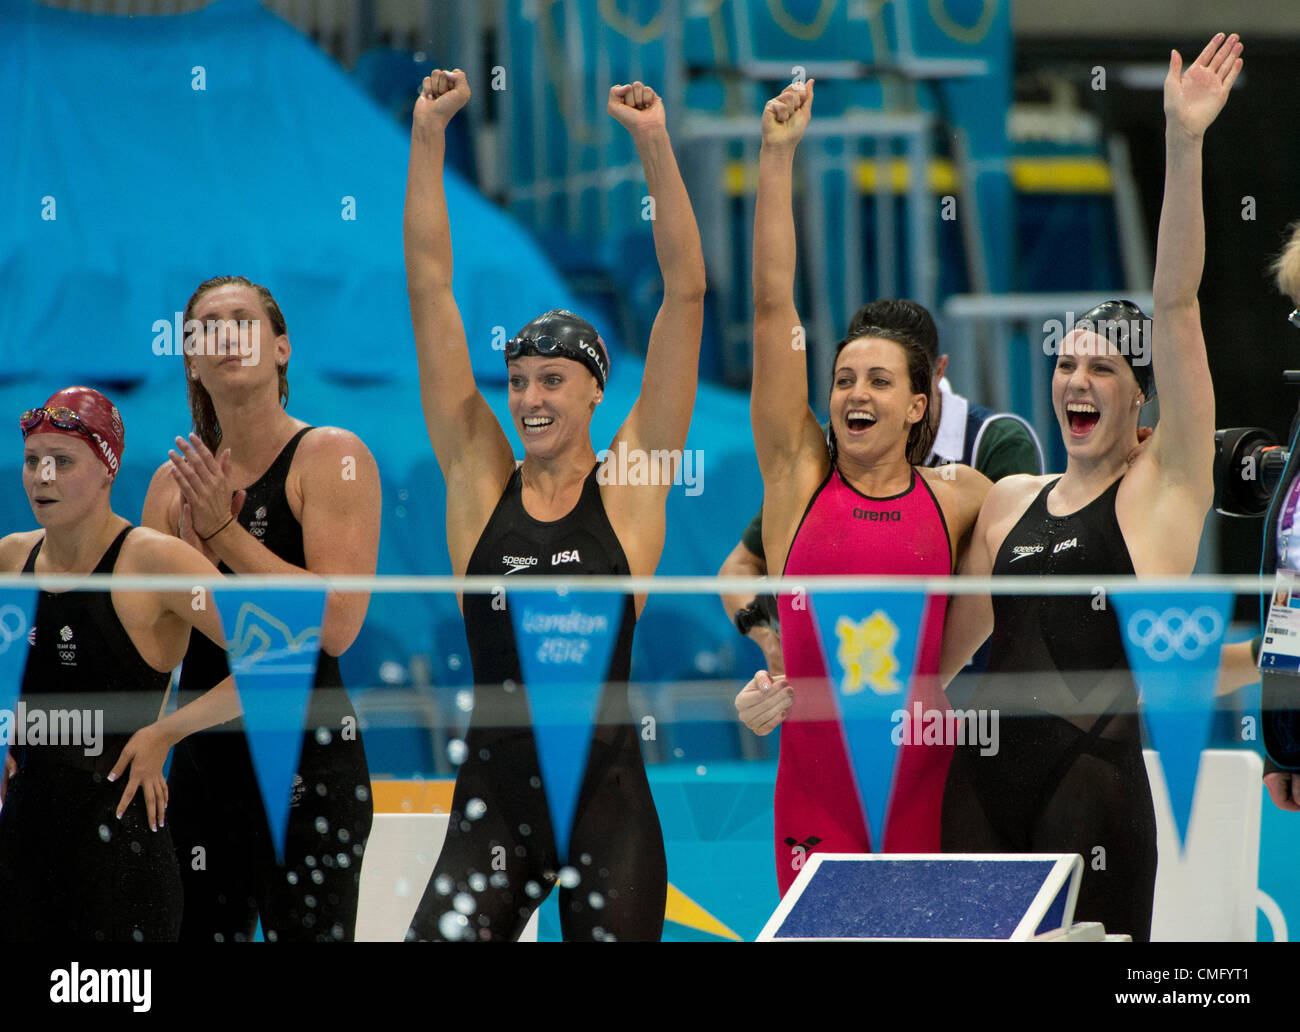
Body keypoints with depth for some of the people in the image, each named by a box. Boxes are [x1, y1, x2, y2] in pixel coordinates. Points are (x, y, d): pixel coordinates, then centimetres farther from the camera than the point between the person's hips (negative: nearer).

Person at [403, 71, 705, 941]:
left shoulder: (630, 485, 3)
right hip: (493, 801, 1)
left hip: (608, 804, -1)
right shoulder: (480, 479, 7)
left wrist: (656, 145, -5)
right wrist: (429, 135, 4)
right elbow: (430, 288, 6)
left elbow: (686, 293, -1)